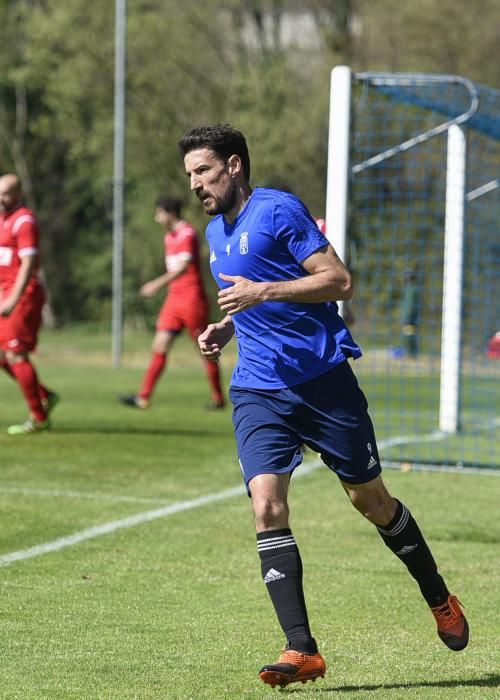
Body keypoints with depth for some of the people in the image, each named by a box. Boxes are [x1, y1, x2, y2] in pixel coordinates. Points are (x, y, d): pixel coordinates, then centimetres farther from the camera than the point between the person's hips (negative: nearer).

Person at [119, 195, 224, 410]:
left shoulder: (187, 234, -13)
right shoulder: (169, 237, 14)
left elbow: (184, 266, -26)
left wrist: (159, 283, -34)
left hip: (192, 300, -8)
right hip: (173, 300, 8)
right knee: (159, 348, -2)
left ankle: (218, 398, 13)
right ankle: (144, 397, -6)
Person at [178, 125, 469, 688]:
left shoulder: (278, 210, -9)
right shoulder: (215, 231, 15)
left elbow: (340, 282, -15)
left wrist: (262, 292, -22)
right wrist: (225, 328, 11)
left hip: (322, 377, -6)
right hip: (258, 390, 6)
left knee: (370, 500, 6)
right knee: (267, 507, -13)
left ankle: (440, 600, 29)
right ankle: (301, 650, -14)